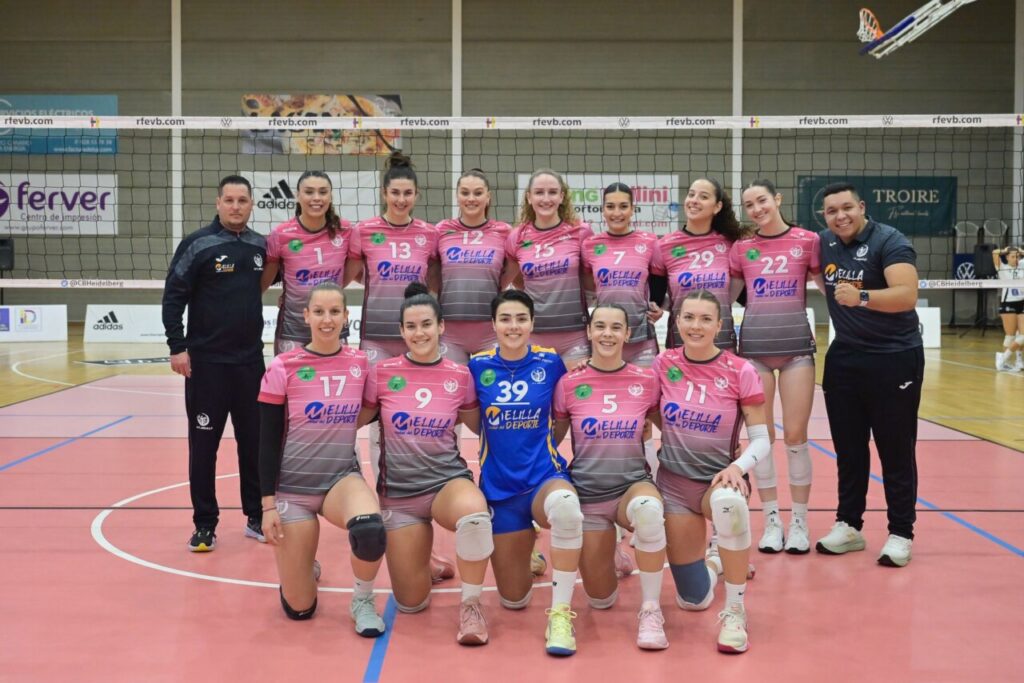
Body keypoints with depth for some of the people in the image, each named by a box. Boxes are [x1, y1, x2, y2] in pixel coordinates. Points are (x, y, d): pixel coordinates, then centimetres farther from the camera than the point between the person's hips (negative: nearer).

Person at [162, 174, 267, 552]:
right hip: (205, 362, -4)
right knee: (203, 443, 3)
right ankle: (205, 524, 13)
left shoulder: (261, 245, 6)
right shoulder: (197, 244, -6)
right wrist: (177, 347, -12)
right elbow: (173, 296, -6)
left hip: (250, 361, 4)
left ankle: (257, 516, 22)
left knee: (255, 441, 9)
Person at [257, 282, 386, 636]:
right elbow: (268, 441, -5)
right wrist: (268, 504, -9)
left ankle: (363, 600, -4)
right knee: (299, 608, 0)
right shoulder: (282, 368, -8)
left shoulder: (361, 363, -2)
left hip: (343, 478, 1)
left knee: (370, 530, -36)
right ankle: (306, 567, 38)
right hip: (293, 487, -1)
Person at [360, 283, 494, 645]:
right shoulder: (382, 373, -4)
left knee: (474, 515, -40)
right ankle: (424, 560, 39)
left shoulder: (459, 375, -2)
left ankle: (470, 604, -16)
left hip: (448, 481, -1)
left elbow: (483, 426, 11)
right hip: (398, 491, 1)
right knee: (411, 603, 2)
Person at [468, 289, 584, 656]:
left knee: (565, 506, -42)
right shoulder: (477, 366, -3)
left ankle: (560, 614, -27)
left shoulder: (550, 362, -4)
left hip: (545, 477, -2)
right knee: (513, 601, 10)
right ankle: (531, 553, 47)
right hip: (499, 488, 2)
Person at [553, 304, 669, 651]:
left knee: (648, 508, -40)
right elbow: (551, 439, 7)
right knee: (600, 600, 4)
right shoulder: (569, 383, -6)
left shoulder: (646, 380, -5)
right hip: (587, 494, 1)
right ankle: (610, 553, 41)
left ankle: (650, 609, -21)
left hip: (634, 485, -1)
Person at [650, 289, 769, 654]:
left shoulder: (740, 372, -11)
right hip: (674, 483, 2)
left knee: (729, 501, -42)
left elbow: (761, 439, -8)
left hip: (719, 479, -2)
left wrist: (737, 467, -27)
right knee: (693, 600, 3)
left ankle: (735, 611, -24)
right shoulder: (663, 364, -4)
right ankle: (714, 564, 42)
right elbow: (655, 417, 12)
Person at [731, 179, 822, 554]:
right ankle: (772, 520, 14)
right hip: (753, 347, 2)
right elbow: (724, 295, 12)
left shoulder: (807, 241, 2)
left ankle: (799, 522, 13)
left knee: (795, 435, 1)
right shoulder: (741, 248, 7)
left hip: (796, 345, -2)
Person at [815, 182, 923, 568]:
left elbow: (907, 295, -26)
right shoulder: (823, 243, 5)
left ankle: (901, 534, 10)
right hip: (844, 359, 6)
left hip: (894, 359, -6)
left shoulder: (889, 242, -13)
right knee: (848, 447, 12)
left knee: (895, 450, 0)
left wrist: (860, 297, -37)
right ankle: (848, 525, 22)